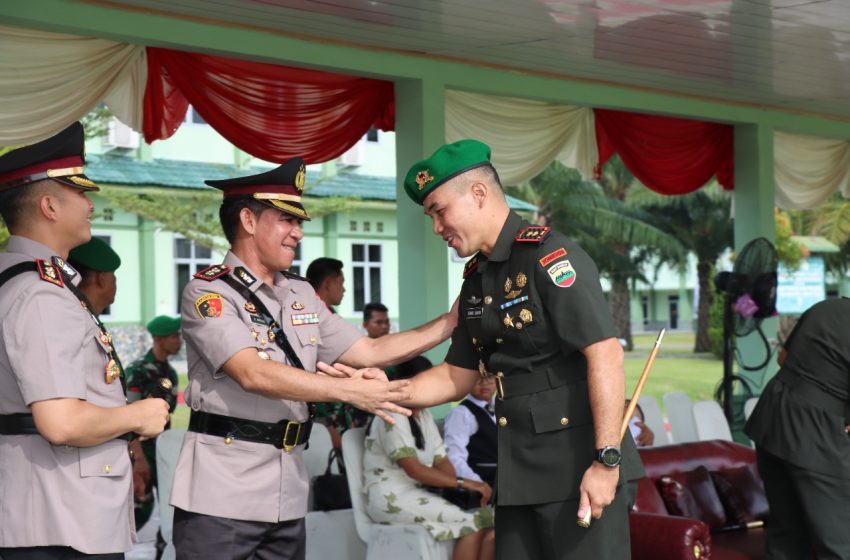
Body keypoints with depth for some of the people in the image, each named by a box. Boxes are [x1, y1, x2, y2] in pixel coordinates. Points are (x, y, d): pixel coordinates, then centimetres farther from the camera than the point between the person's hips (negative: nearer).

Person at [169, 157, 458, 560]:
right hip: (220, 497, -6)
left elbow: (369, 352, 16)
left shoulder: (301, 295, 13)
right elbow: (253, 374, -21)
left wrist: (451, 321, 9)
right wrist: (347, 390, -25)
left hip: (287, 497, 6)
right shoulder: (207, 292, -8)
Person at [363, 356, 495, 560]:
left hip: (416, 494, 8)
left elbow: (441, 461, 7)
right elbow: (414, 469, -20)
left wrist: (472, 488, -11)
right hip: (391, 499, -8)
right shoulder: (392, 418, -12)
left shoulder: (425, 415, 15)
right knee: (473, 522, -23)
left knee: (489, 525, -14)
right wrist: (463, 482, -24)